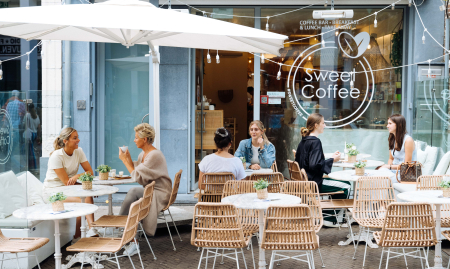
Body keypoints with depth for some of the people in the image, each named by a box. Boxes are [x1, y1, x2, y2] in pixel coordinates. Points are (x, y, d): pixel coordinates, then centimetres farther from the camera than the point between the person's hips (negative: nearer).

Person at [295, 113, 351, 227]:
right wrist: (332, 160, -15)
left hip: (305, 181, 10)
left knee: (345, 183, 19)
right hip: (313, 183, -10)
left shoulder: (304, 140, 11)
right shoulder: (315, 141, -18)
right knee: (345, 187, -5)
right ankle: (330, 219, 5)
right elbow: (315, 165, -27)